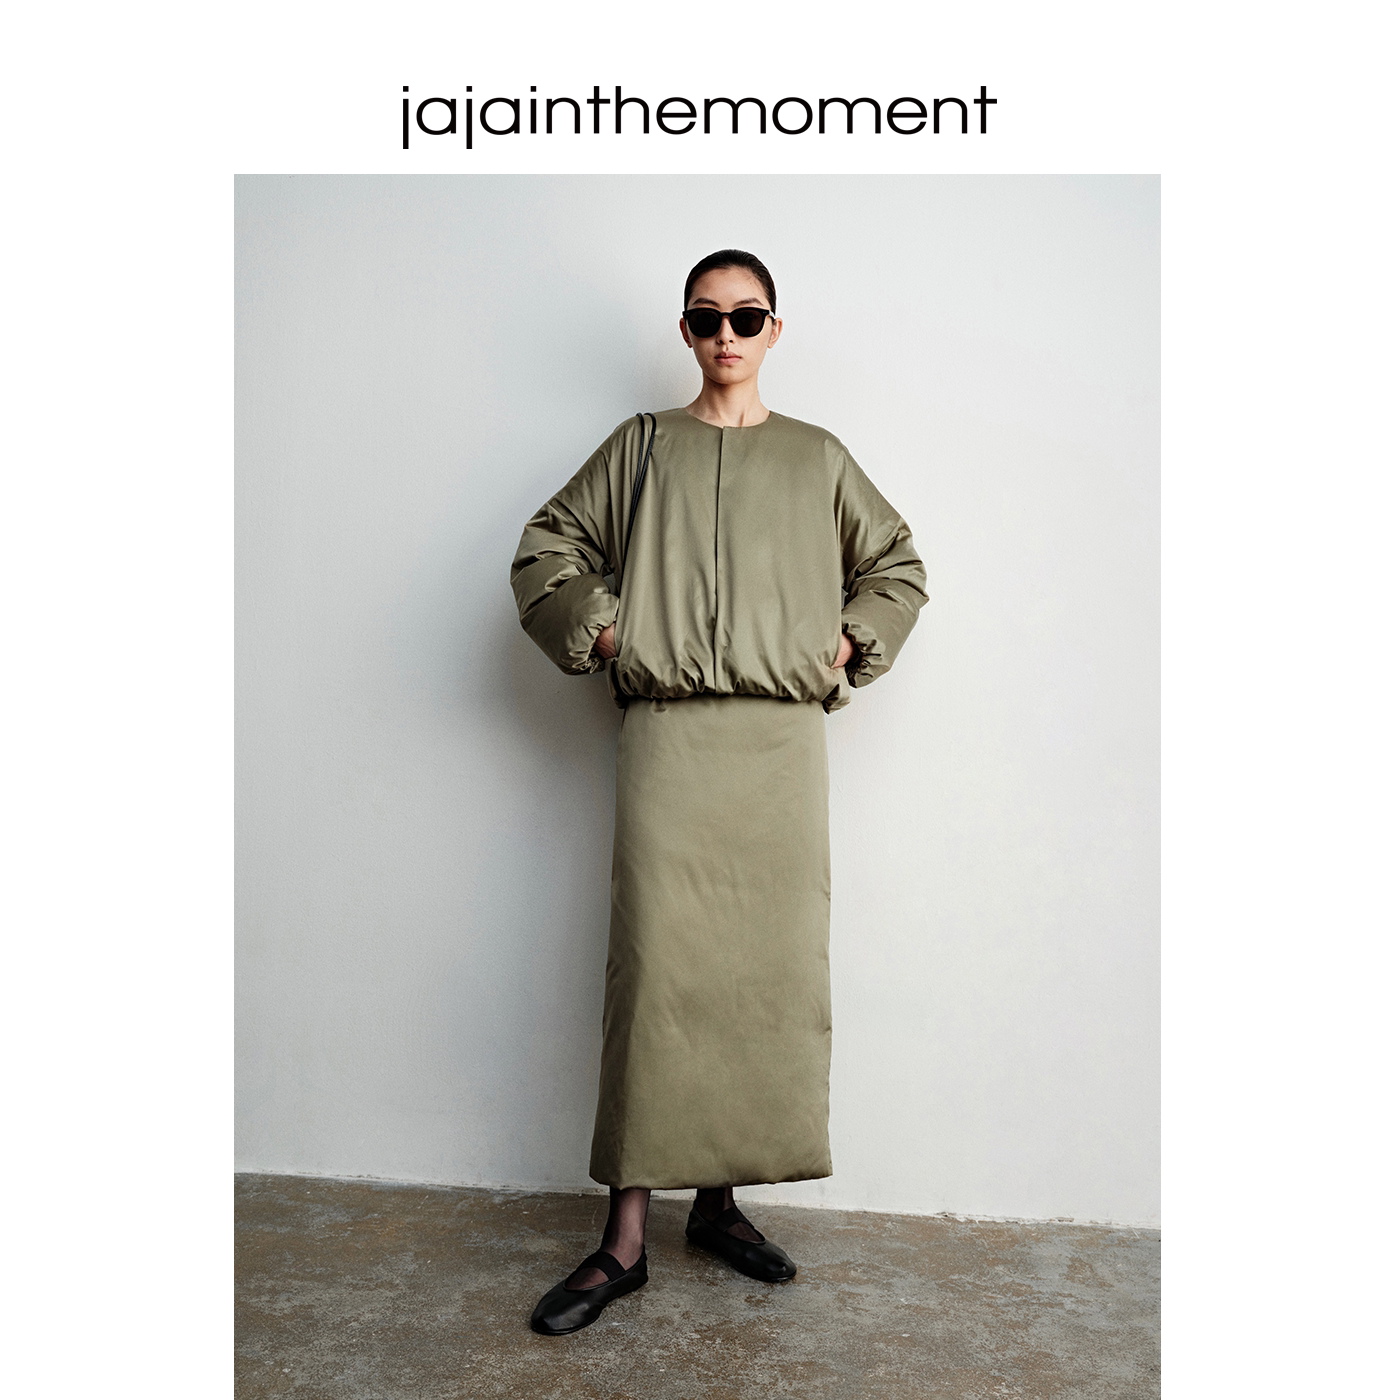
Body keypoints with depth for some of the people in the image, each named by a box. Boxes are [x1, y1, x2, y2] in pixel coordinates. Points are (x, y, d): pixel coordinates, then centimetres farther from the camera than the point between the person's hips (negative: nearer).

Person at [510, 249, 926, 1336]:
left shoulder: (818, 457, 16)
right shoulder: (642, 445, 13)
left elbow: (898, 565, 23)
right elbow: (544, 550, 16)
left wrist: (846, 645, 9)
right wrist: (603, 630, 2)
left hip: (783, 738, 2)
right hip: (668, 734, -1)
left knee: (771, 967, 2)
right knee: (656, 968, -6)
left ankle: (721, 1198, 19)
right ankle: (627, 1237, 3)